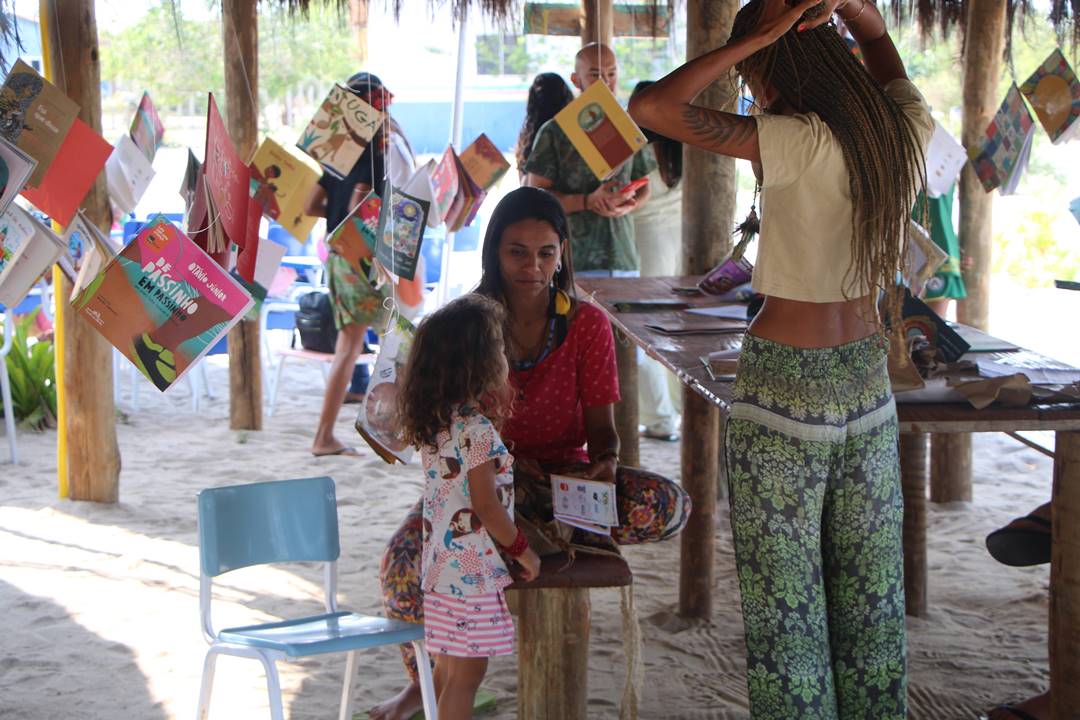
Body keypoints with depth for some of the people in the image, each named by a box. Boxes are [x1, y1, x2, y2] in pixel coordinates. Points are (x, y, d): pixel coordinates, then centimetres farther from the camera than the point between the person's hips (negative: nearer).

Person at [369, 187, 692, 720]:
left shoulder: (588, 325, -3)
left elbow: (601, 426, -3)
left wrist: (605, 463, -28)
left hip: (565, 475, 1)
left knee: (669, 506, -28)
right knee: (404, 560, -29)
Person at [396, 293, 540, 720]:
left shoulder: (432, 423, 6)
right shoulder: (477, 429, -20)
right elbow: (486, 506, -19)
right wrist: (523, 552, -6)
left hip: (439, 564, 8)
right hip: (473, 568, -8)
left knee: (448, 669, 17)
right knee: (467, 673, 0)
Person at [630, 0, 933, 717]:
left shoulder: (800, 142, -21)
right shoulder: (907, 132, -1)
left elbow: (651, 107, -26)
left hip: (784, 387, -7)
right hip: (869, 381, 7)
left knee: (785, 600, 6)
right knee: (871, 590, 17)